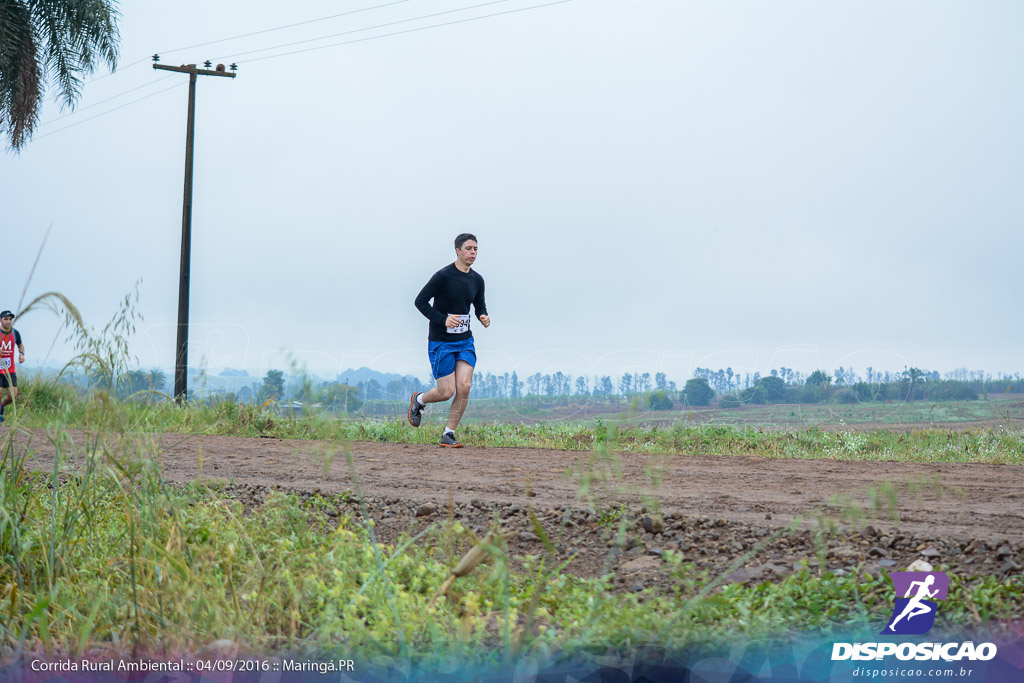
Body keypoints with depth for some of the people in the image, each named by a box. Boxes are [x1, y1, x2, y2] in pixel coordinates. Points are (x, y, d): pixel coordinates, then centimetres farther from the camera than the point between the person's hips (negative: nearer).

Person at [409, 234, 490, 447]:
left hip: (465, 341, 5)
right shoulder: (443, 276, -13)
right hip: (441, 343, -5)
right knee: (447, 392, -6)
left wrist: (483, 317, -4)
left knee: (464, 386, -11)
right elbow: (420, 301, -12)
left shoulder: (477, 280, 5)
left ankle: (448, 436, 2)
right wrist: (443, 320, -22)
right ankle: (419, 400, 28)